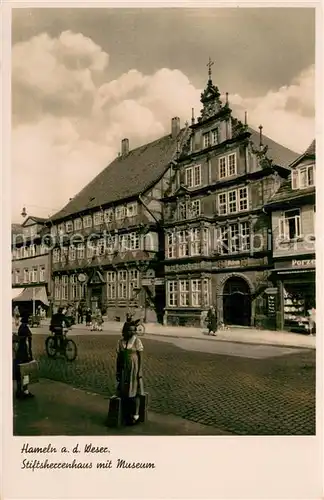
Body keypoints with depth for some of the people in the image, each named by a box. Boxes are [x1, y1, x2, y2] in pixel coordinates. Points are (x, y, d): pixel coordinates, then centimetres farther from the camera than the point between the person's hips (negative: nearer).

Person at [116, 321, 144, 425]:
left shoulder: (137, 341, -11)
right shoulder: (120, 342, 0)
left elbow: (140, 357, -9)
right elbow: (119, 357, 6)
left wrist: (140, 371, -13)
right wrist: (117, 372, 6)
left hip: (134, 368, -4)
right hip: (123, 369, 4)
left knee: (134, 391, -1)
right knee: (124, 392, 7)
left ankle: (135, 415, 9)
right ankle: (126, 415, 19)